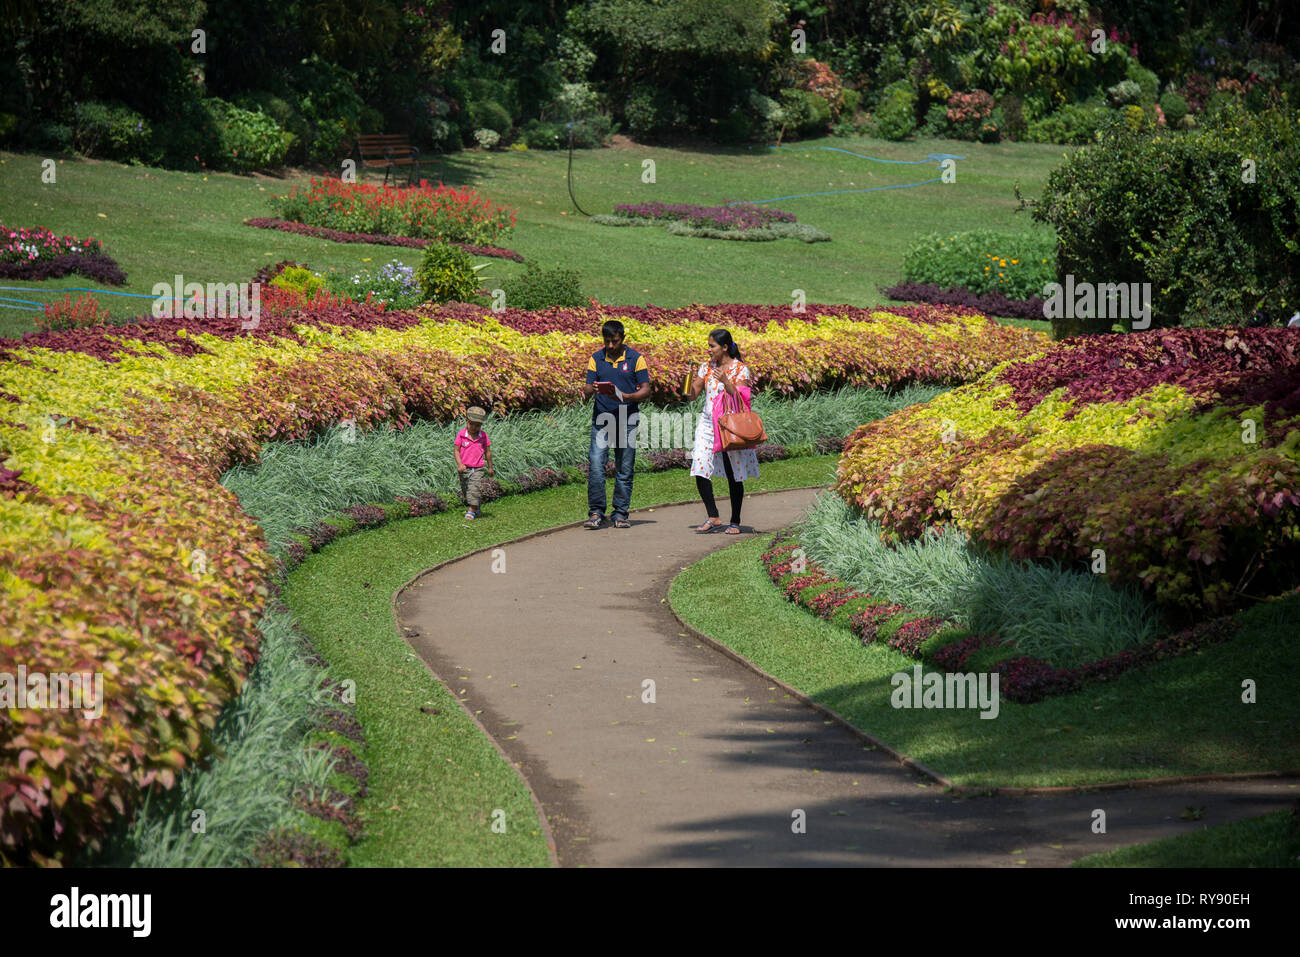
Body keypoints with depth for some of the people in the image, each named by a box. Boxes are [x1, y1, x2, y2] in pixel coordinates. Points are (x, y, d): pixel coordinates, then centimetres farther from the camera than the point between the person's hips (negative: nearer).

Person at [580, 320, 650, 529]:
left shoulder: (635, 359, 1)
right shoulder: (596, 359, 7)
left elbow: (646, 390, 0)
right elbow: (588, 388, 5)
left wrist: (626, 397, -19)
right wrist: (588, 391, -20)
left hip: (627, 419, -1)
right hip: (601, 418, 1)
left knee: (624, 470, 4)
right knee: (595, 466, -11)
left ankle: (620, 514, 12)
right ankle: (596, 513, -5)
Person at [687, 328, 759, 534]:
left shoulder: (740, 369, -4)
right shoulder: (706, 367, 9)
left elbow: (740, 398, -12)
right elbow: (692, 395, 6)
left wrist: (725, 382, -26)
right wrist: (692, 382, -14)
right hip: (708, 424, 4)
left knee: (734, 475, 1)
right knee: (700, 470, -10)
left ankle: (735, 522, 11)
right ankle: (713, 517, 0)